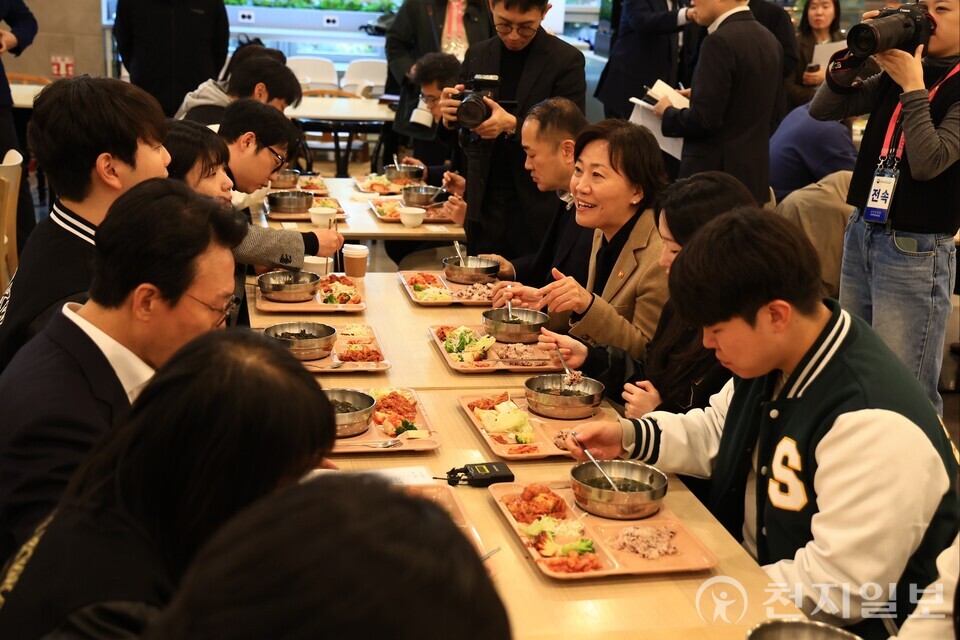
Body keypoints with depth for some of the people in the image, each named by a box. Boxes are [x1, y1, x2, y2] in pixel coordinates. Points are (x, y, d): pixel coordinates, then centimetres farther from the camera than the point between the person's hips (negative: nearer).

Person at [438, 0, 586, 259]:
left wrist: (512, 125, -24)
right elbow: (461, 140, 12)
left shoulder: (567, 60, -5)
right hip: (485, 206, 4)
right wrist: (451, 118, -11)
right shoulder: (477, 55, 8)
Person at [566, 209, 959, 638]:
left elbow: (838, 591, -27)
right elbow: (717, 434, 17)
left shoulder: (873, 426, -31)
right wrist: (630, 436, 2)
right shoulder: (773, 360, -2)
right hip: (744, 568, 8)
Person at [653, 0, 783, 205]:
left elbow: (703, 119, -20)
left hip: (713, 175, -8)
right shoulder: (770, 41, 10)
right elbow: (772, 117, 16)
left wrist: (668, 112, -1)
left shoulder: (720, 41, -16)